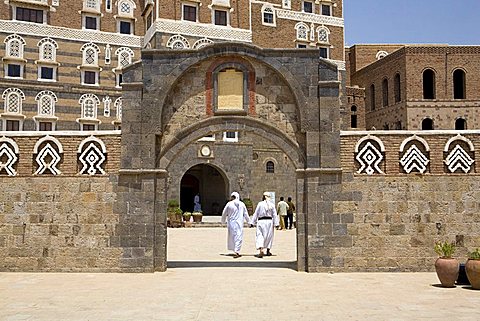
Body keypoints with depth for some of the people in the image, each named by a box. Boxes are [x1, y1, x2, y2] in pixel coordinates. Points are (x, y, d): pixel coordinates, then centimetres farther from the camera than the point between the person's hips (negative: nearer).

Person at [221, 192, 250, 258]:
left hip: (231, 223, 0)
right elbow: (246, 214, 7)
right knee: (238, 237, 0)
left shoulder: (229, 204, -4)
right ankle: (236, 251, -12)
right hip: (239, 223, 0)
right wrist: (249, 222, 18)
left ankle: (236, 251, 18)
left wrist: (223, 222, 19)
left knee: (232, 237, 13)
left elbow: (224, 214, 4)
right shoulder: (242, 204, 0)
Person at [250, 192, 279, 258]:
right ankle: (268, 251, 24)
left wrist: (252, 222, 2)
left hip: (261, 221, -3)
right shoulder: (272, 205, 2)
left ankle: (261, 249, -25)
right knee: (269, 236, 15)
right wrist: (276, 224, 4)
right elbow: (274, 215, 2)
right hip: (269, 221, 3)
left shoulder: (260, 204, -3)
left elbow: (256, 214, -2)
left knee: (260, 236, -5)